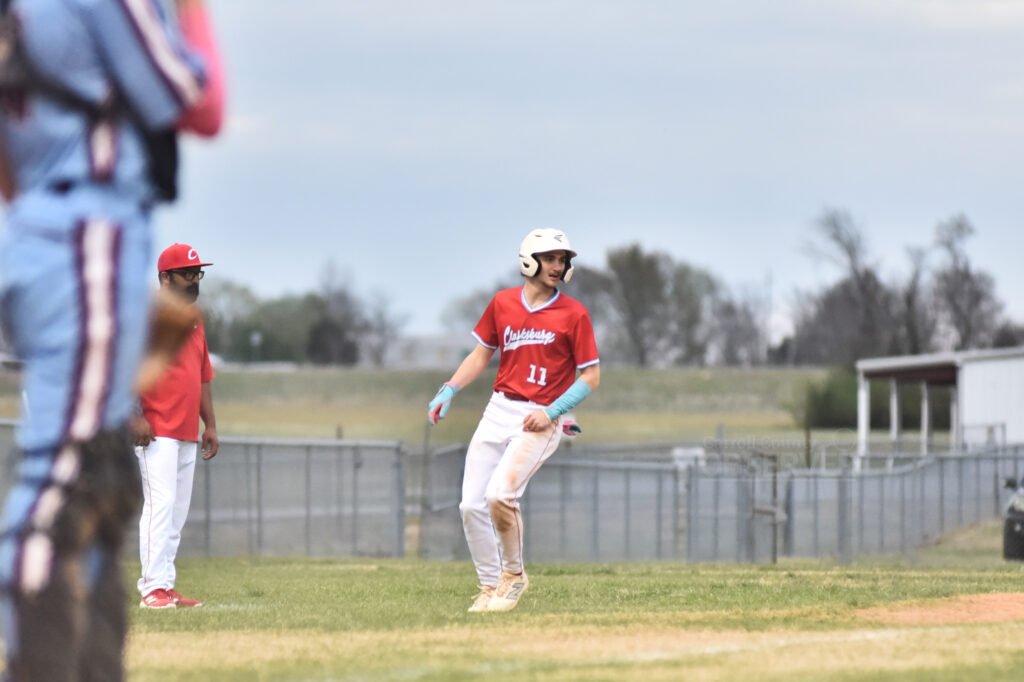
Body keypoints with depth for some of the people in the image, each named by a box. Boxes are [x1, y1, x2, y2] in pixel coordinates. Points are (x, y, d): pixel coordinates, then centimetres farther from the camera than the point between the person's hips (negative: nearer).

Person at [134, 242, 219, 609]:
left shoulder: (194, 321, 19)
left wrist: (210, 424, 17)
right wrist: (136, 416, -21)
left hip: (187, 435, 9)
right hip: (157, 433, -9)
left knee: (177, 513, 8)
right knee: (161, 504, -15)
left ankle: (165, 586, 12)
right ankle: (152, 589, -17)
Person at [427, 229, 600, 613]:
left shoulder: (573, 314, -5)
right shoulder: (502, 303, 7)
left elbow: (591, 376, -3)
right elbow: (482, 353, 17)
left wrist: (551, 412, -15)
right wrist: (450, 390, 2)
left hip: (541, 420, -5)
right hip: (498, 412, 5)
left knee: (500, 494, -23)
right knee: (472, 505, -1)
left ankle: (513, 575, 0)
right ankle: (490, 587, 16)